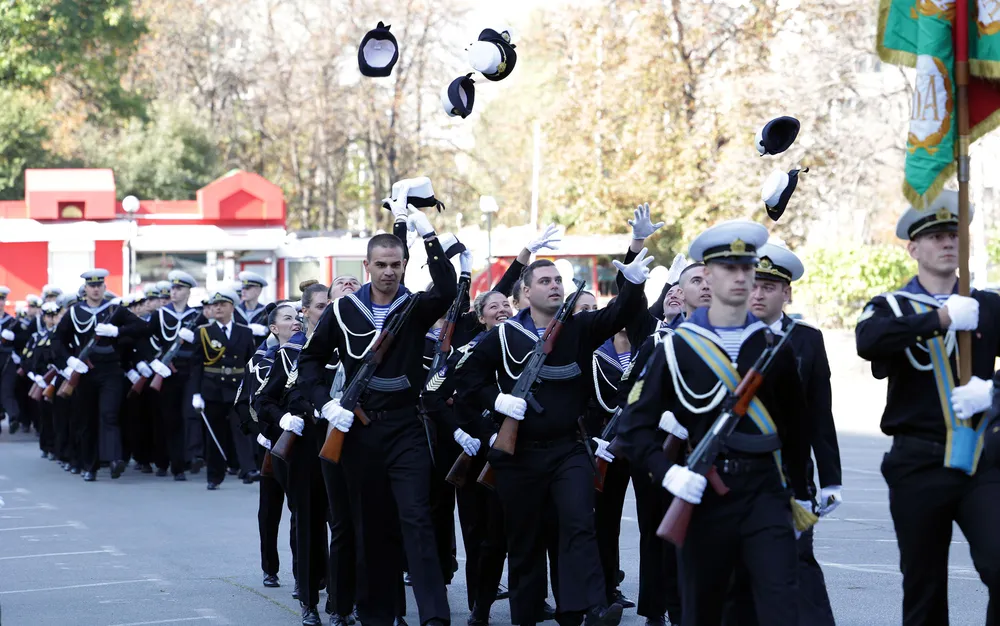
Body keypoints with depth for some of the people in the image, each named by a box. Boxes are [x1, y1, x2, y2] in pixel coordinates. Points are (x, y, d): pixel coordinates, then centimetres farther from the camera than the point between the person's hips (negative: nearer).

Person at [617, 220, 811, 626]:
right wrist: (667, 471, -16)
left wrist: (799, 494, 13)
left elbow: (795, 424, 12)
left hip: (765, 491, 0)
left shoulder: (774, 343, 6)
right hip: (702, 496, 0)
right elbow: (635, 425, -1)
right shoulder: (677, 347, 0)